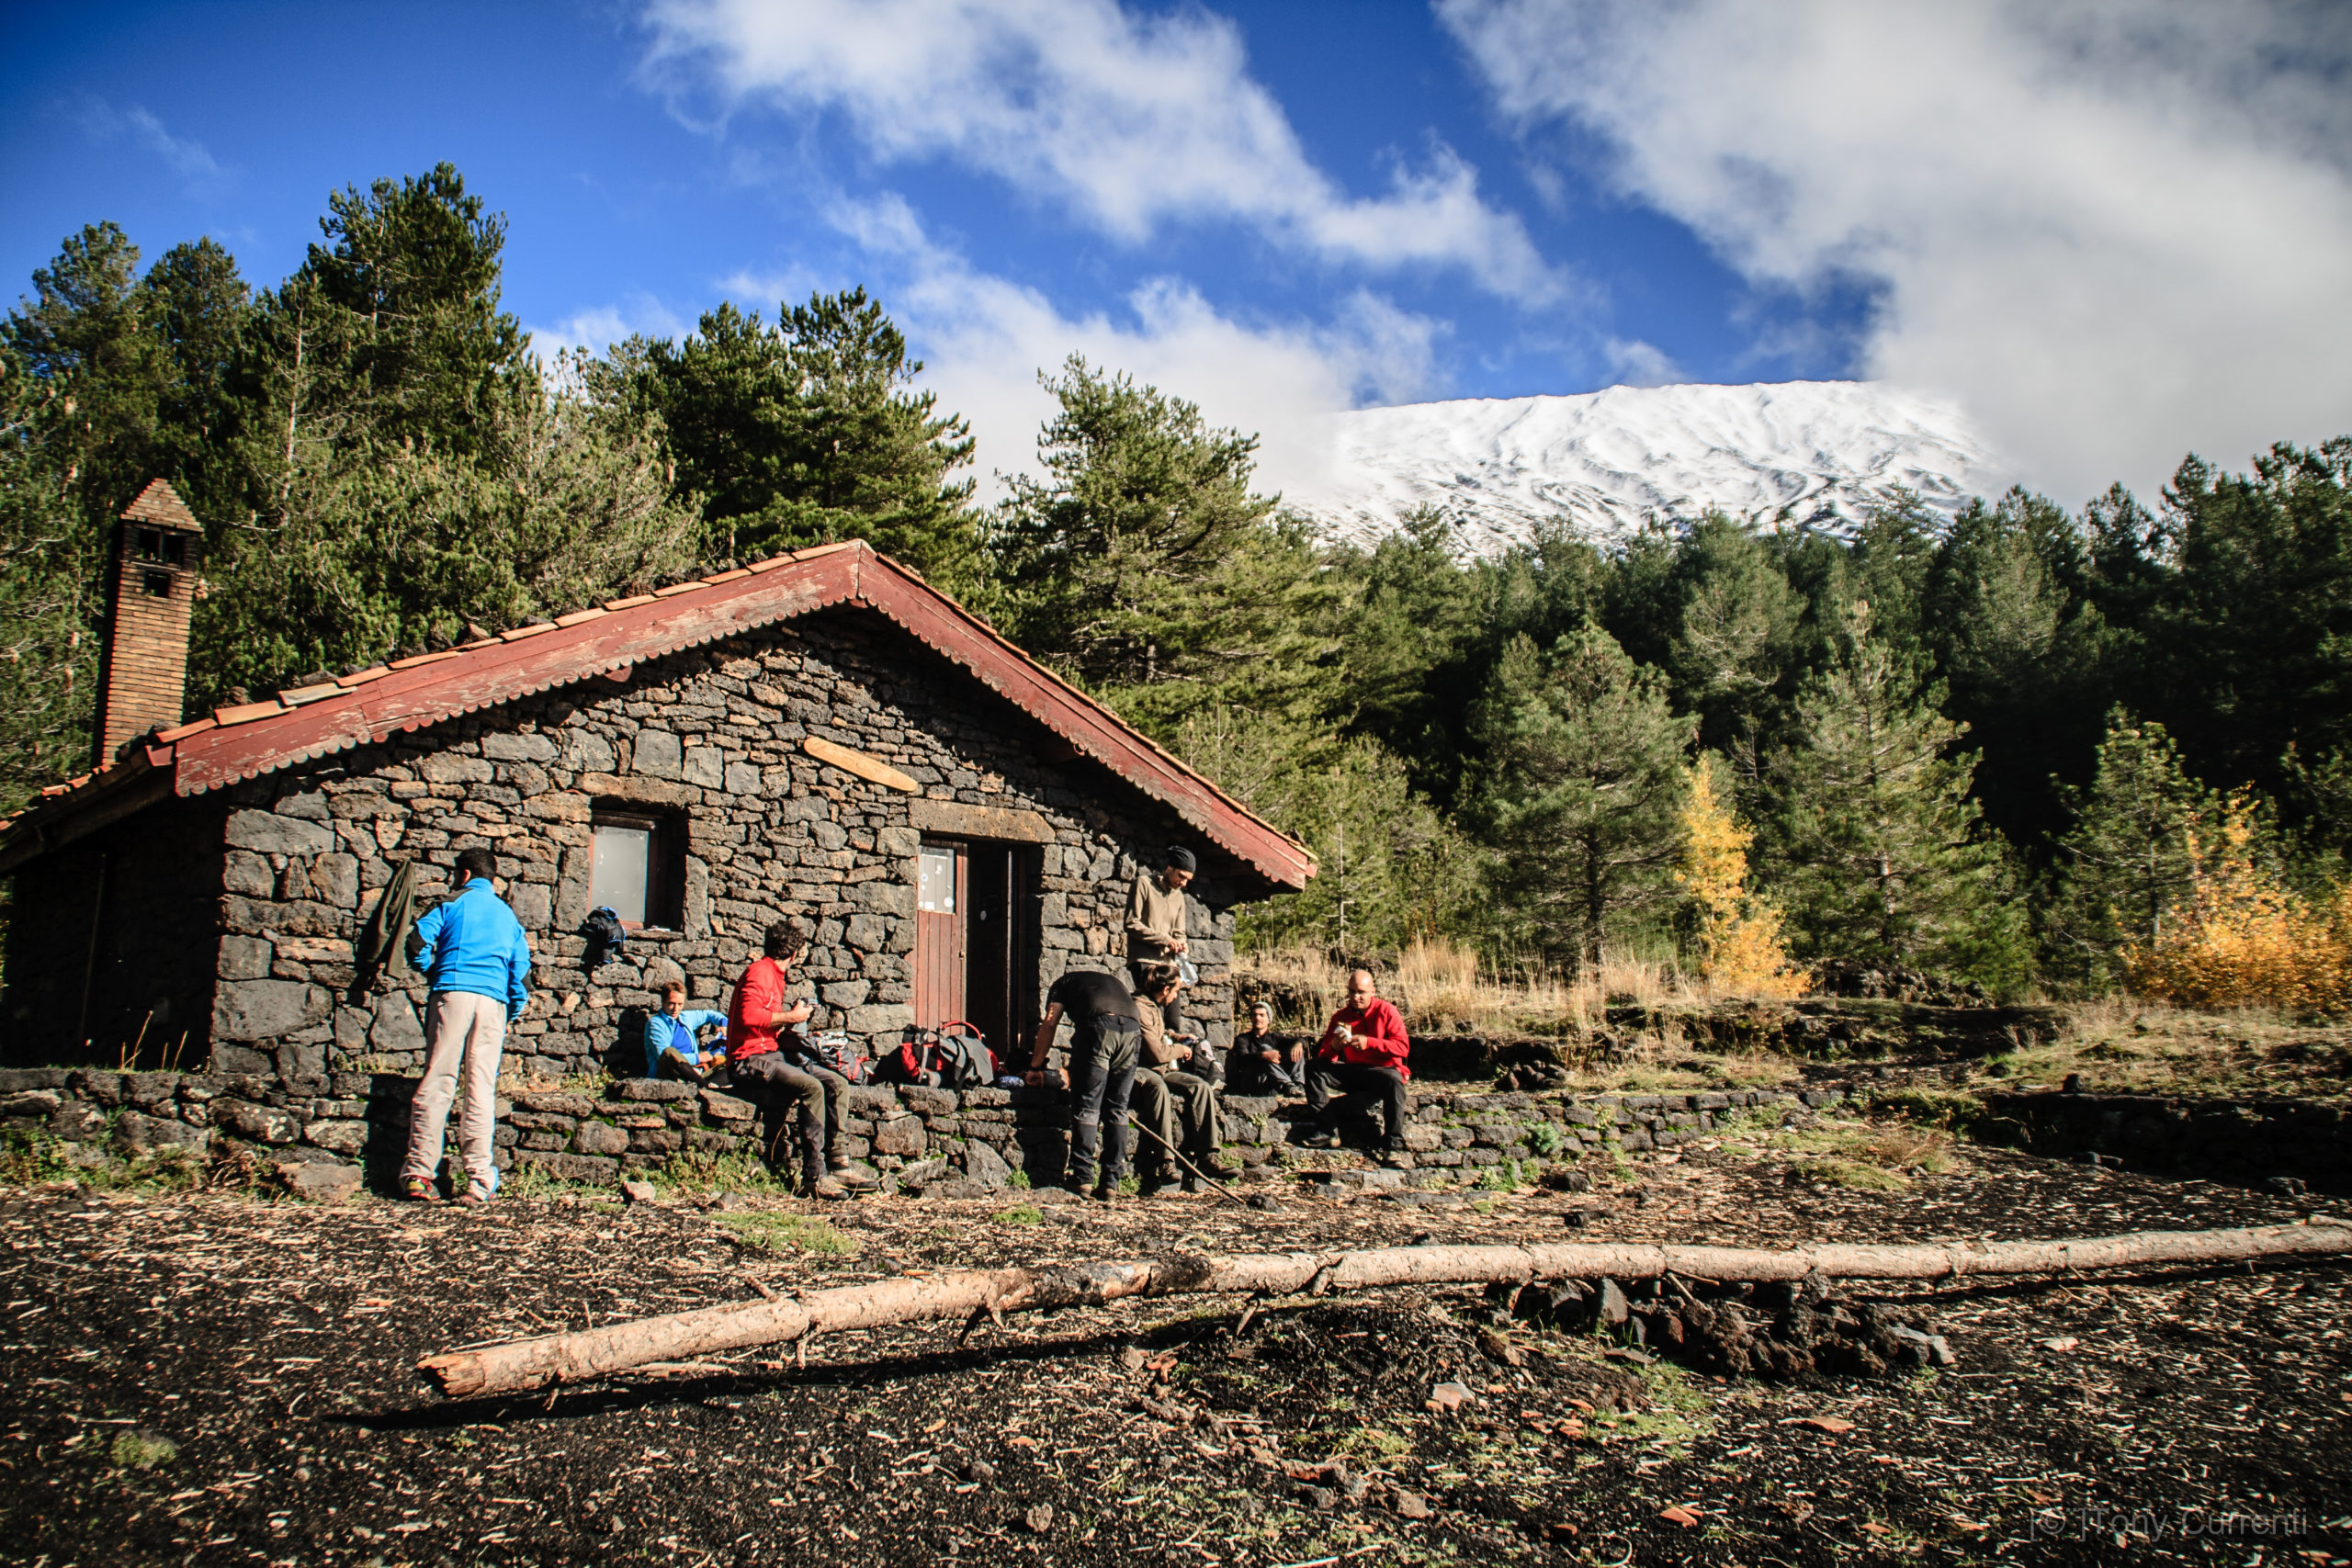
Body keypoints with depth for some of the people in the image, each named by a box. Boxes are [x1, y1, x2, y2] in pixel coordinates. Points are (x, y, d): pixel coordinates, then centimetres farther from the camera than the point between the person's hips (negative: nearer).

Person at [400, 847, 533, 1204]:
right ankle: (481, 1180, -4)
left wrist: (432, 973, 15)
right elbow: (521, 967, 16)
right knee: (482, 1090, 1)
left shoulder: (453, 902, 10)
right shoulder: (507, 914, 21)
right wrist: (512, 1015, 22)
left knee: (436, 1083, -4)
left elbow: (418, 941, -2)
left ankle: (418, 1174, -7)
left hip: (452, 992, -3)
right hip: (493, 1000, 3)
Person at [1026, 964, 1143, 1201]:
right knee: (1118, 1108, 9)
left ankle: (1082, 1175, -2)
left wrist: (1035, 1067, 25)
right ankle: (1110, 1181, 8)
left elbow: (1049, 1024, 18)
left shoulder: (1064, 983, 28)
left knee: (1087, 1104, 3)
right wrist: (1073, 1071, 47)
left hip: (1098, 1026, -4)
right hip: (1133, 1030, 4)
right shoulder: (1112, 981, 41)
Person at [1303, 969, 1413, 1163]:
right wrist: (1333, 1047, -21)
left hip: (1380, 1070, -4)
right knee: (1314, 1068, -13)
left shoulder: (1386, 1011, -5)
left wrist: (1369, 1043, -24)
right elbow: (1323, 1056, 3)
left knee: (1394, 1080, -38)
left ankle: (1395, 1143, -31)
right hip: (1351, 1071, 4)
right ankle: (1326, 1131, -18)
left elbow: (1403, 1048, -15)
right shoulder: (1340, 1017, 6)